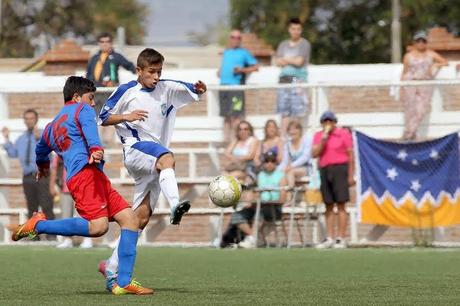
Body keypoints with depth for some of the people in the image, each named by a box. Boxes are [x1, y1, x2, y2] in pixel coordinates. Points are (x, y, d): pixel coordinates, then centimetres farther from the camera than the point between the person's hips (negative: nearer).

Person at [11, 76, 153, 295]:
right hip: (85, 172, -9)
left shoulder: (52, 126, 32)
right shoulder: (82, 109, 10)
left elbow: (41, 149, 51)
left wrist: (43, 166, 73)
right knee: (98, 226, -27)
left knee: (130, 219, 4)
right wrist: (96, 149, -32)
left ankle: (123, 283, -4)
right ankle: (39, 226, -15)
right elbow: (89, 127, -13)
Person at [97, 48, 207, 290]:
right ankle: (175, 206, -63)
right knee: (167, 158, -38)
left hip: (154, 161, 5)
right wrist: (126, 117, -14)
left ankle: (111, 266, 6)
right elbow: (103, 118, 4)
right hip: (135, 149, -5)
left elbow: (194, 92, 12)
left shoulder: (167, 88, 9)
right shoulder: (126, 91, 0)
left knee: (141, 216, -1)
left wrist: (200, 89, -12)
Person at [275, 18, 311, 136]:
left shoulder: (304, 44, 3)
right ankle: (283, 137, 4)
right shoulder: (283, 45, 18)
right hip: (284, 79, 5)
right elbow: (278, 62, 7)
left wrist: (285, 59, 6)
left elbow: (299, 61, -7)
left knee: (297, 111, -11)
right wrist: (292, 61, -3)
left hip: (298, 80, -5)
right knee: (284, 112, 2)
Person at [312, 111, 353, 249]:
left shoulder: (343, 134, 1)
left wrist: (351, 175, -6)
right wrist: (323, 139, -10)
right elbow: (315, 154, 0)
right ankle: (330, 238, 10)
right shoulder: (318, 136, 12)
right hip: (324, 170, 4)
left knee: (340, 205, -7)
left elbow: (350, 155, -1)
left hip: (339, 169, -4)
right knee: (328, 206, 6)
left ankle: (341, 239, -7)